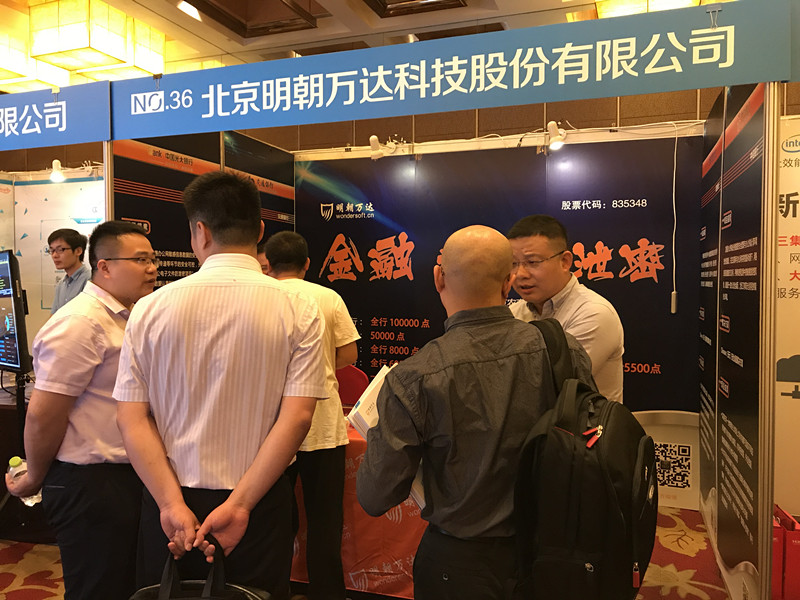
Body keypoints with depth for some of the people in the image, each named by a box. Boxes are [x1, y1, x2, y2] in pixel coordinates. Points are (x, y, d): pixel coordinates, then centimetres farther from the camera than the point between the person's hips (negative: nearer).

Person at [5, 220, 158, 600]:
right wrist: (34, 480, -7)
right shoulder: (80, 323, -20)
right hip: (90, 483, -8)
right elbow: (43, 415, -20)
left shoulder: (128, 317, 10)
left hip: (127, 478, 9)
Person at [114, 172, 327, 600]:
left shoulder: (150, 308, -6)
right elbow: (297, 417, -16)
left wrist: (172, 504, -10)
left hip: (170, 501, 2)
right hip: (260, 503, -1)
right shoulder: (299, 311, -10)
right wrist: (239, 505, -13)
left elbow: (131, 419, -8)